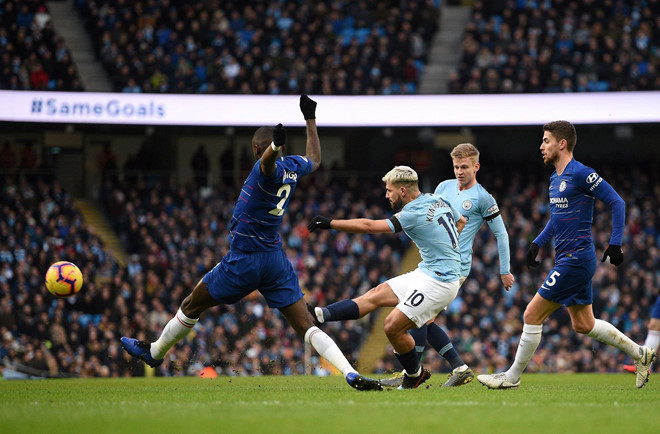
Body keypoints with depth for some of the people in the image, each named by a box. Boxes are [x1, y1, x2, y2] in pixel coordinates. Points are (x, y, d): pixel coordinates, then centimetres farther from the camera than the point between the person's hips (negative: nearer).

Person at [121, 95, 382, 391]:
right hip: (277, 261, 6)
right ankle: (351, 375, -20)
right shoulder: (293, 167, 7)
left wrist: (276, 145, -64)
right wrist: (310, 119, 36)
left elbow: (268, 159, -41)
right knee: (307, 327, -3)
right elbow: (315, 159, 30)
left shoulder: (269, 169, -16)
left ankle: (154, 353, 33)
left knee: (192, 307, 16)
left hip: (244, 261, -6)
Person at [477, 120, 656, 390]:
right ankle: (639, 354, 25)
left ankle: (512, 377, 2)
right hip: (568, 259, 10)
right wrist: (537, 243, 20)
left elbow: (616, 202, -13)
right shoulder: (555, 179, 14)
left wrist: (615, 244, -17)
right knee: (583, 324, 15)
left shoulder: (581, 174, -14)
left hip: (575, 260, -10)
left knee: (532, 315, -7)